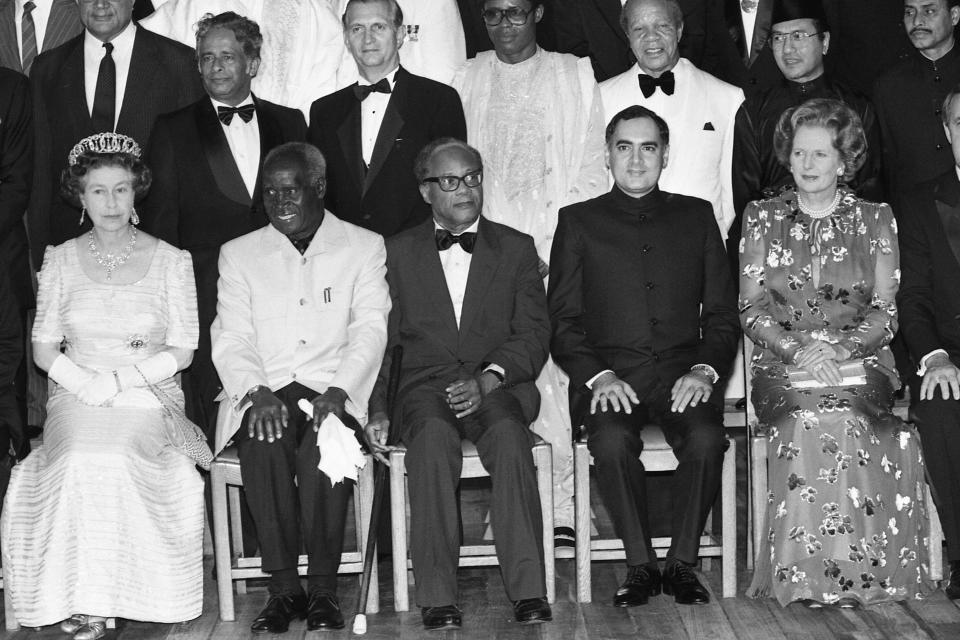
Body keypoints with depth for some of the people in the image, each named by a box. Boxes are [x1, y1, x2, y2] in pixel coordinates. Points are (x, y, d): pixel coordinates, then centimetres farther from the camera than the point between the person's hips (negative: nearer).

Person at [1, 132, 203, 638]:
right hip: (75, 396, 1)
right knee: (79, 460, -31)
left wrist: (121, 378, -11)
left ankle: (121, 591, -21)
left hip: (149, 396, -1)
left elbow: (182, 350, 3)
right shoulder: (61, 260, 11)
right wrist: (85, 381, -11)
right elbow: (43, 348, 8)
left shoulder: (171, 260, 6)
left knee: (117, 459, -32)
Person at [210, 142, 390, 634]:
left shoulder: (364, 247, 12)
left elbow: (369, 331, 1)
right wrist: (257, 393, -15)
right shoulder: (238, 255, 16)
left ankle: (324, 588, -21)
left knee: (325, 443, -34)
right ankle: (283, 586, -19)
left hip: (334, 391, -1)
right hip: (261, 392, 1)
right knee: (264, 442, -32)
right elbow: (231, 339, 6)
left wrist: (336, 391, -17)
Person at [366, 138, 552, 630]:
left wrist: (487, 379, -13)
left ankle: (528, 591, -33)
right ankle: (437, 598, -33)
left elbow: (533, 335, 6)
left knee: (509, 436, -34)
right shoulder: (397, 252, 16)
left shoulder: (517, 249, 15)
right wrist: (377, 408, -5)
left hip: (498, 385, 0)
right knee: (433, 436, -34)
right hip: (424, 386, 0)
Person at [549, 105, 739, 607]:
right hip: (609, 373, -1)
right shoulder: (578, 221, 13)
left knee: (706, 438, -29)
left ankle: (682, 563, -11)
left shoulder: (696, 215, 18)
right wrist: (597, 375, -12)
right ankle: (639, 566, -14)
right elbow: (562, 321, 5)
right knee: (612, 440, -32)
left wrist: (705, 370, -6)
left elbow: (722, 315, 13)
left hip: (683, 372, 1)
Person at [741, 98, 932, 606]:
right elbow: (751, 309, 5)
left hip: (859, 361, 0)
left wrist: (839, 347, -15)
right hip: (782, 366, 0)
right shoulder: (762, 218, 12)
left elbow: (885, 313, 4)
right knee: (806, 423, -34)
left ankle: (856, 574, -24)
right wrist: (796, 349, -14)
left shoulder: (876, 220, 11)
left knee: (839, 419, -34)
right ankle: (807, 577, -26)